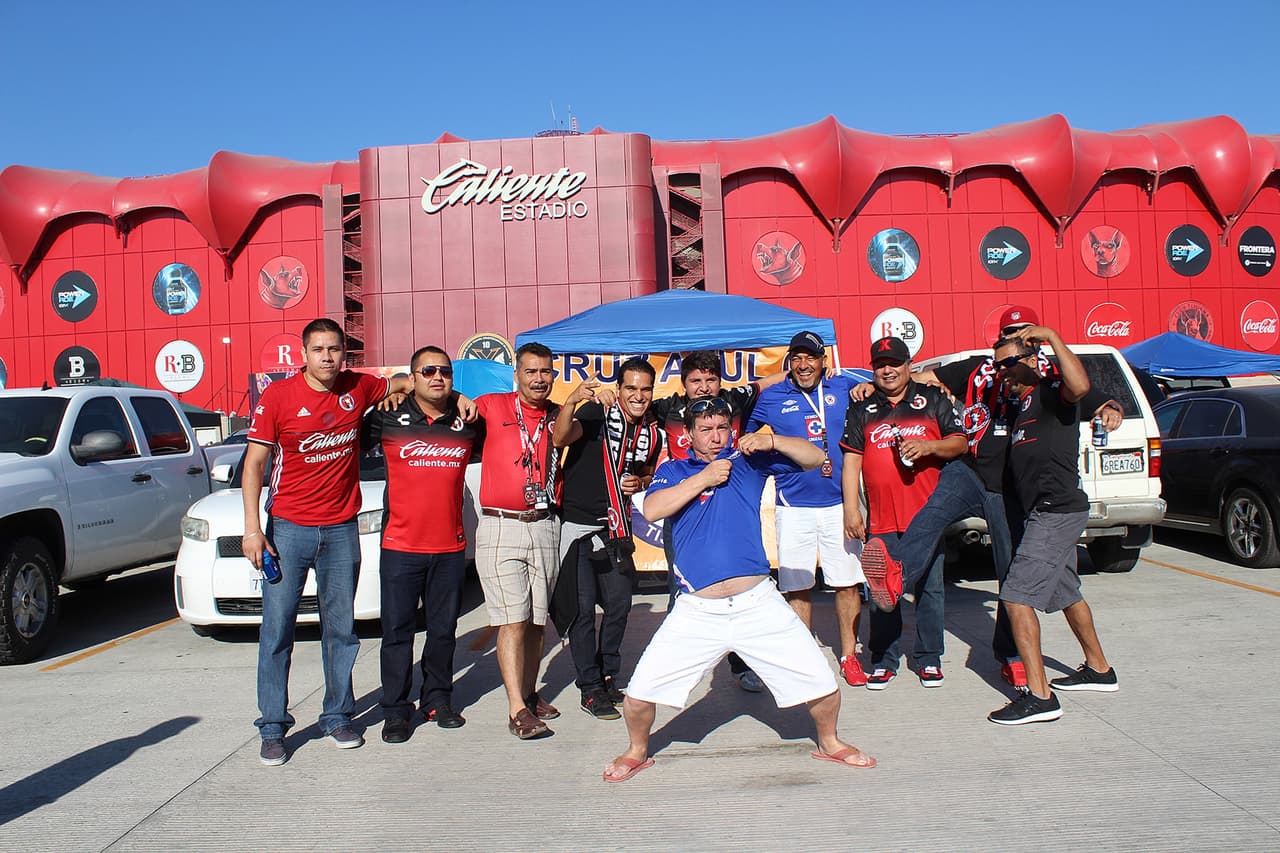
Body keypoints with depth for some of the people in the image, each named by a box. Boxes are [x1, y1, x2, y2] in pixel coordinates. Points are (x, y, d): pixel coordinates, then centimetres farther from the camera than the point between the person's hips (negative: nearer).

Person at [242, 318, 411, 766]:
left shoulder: (359, 388, 2)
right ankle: (273, 728, 12)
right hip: (288, 527, -2)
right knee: (277, 628, 1)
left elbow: (405, 382, 20)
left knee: (341, 628, 9)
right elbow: (254, 463, -3)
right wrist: (252, 528, -10)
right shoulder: (278, 396, -5)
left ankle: (338, 716, 23)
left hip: (341, 529, 2)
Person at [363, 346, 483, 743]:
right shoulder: (389, 419, -2)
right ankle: (396, 710, 16)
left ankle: (438, 700, 28)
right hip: (401, 545, -2)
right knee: (397, 631, 4)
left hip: (451, 546, 3)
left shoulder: (468, 420, 5)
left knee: (444, 629, 13)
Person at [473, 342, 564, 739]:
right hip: (500, 527, -3)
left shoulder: (560, 416, 10)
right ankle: (517, 709, -5)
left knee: (537, 620, 10)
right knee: (513, 620, -7)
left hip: (545, 527, 3)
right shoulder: (492, 406, 3)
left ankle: (530, 693, 24)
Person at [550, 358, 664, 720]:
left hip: (616, 530, 6)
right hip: (578, 525, -5)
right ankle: (590, 689, 11)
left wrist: (640, 483, -3)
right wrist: (570, 402, -49)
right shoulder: (597, 413, -14)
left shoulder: (652, 435, 4)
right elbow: (560, 438, -31)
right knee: (583, 608, -1)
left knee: (619, 605, 11)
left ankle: (608, 676, 30)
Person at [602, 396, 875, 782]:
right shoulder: (673, 470, 8)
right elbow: (652, 510, -11)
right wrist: (704, 478, -12)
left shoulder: (748, 459, 8)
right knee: (639, 692, -4)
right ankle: (637, 751, 26)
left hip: (759, 605, 1)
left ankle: (829, 743, 32)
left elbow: (815, 458, 3)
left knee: (822, 683, 2)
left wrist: (771, 441, -13)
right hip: (696, 613, 0)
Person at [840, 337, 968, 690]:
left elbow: (960, 443, 4)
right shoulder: (862, 410, 11)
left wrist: (928, 446, -16)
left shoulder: (933, 399, 8)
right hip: (880, 518, 1)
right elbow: (851, 460, 8)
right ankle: (883, 661, 15)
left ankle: (929, 659, 19)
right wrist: (851, 509, 1)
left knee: (929, 588, 5)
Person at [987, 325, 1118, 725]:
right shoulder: (1021, 400, 16)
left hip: (1057, 511, -11)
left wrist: (1051, 336, -27)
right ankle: (1099, 670, 40)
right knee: (1066, 594, 23)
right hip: (1048, 512, 11)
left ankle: (1039, 696, -13)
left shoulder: (1050, 391, -11)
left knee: (1017, 596, -14)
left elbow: (1080, 385, -35)